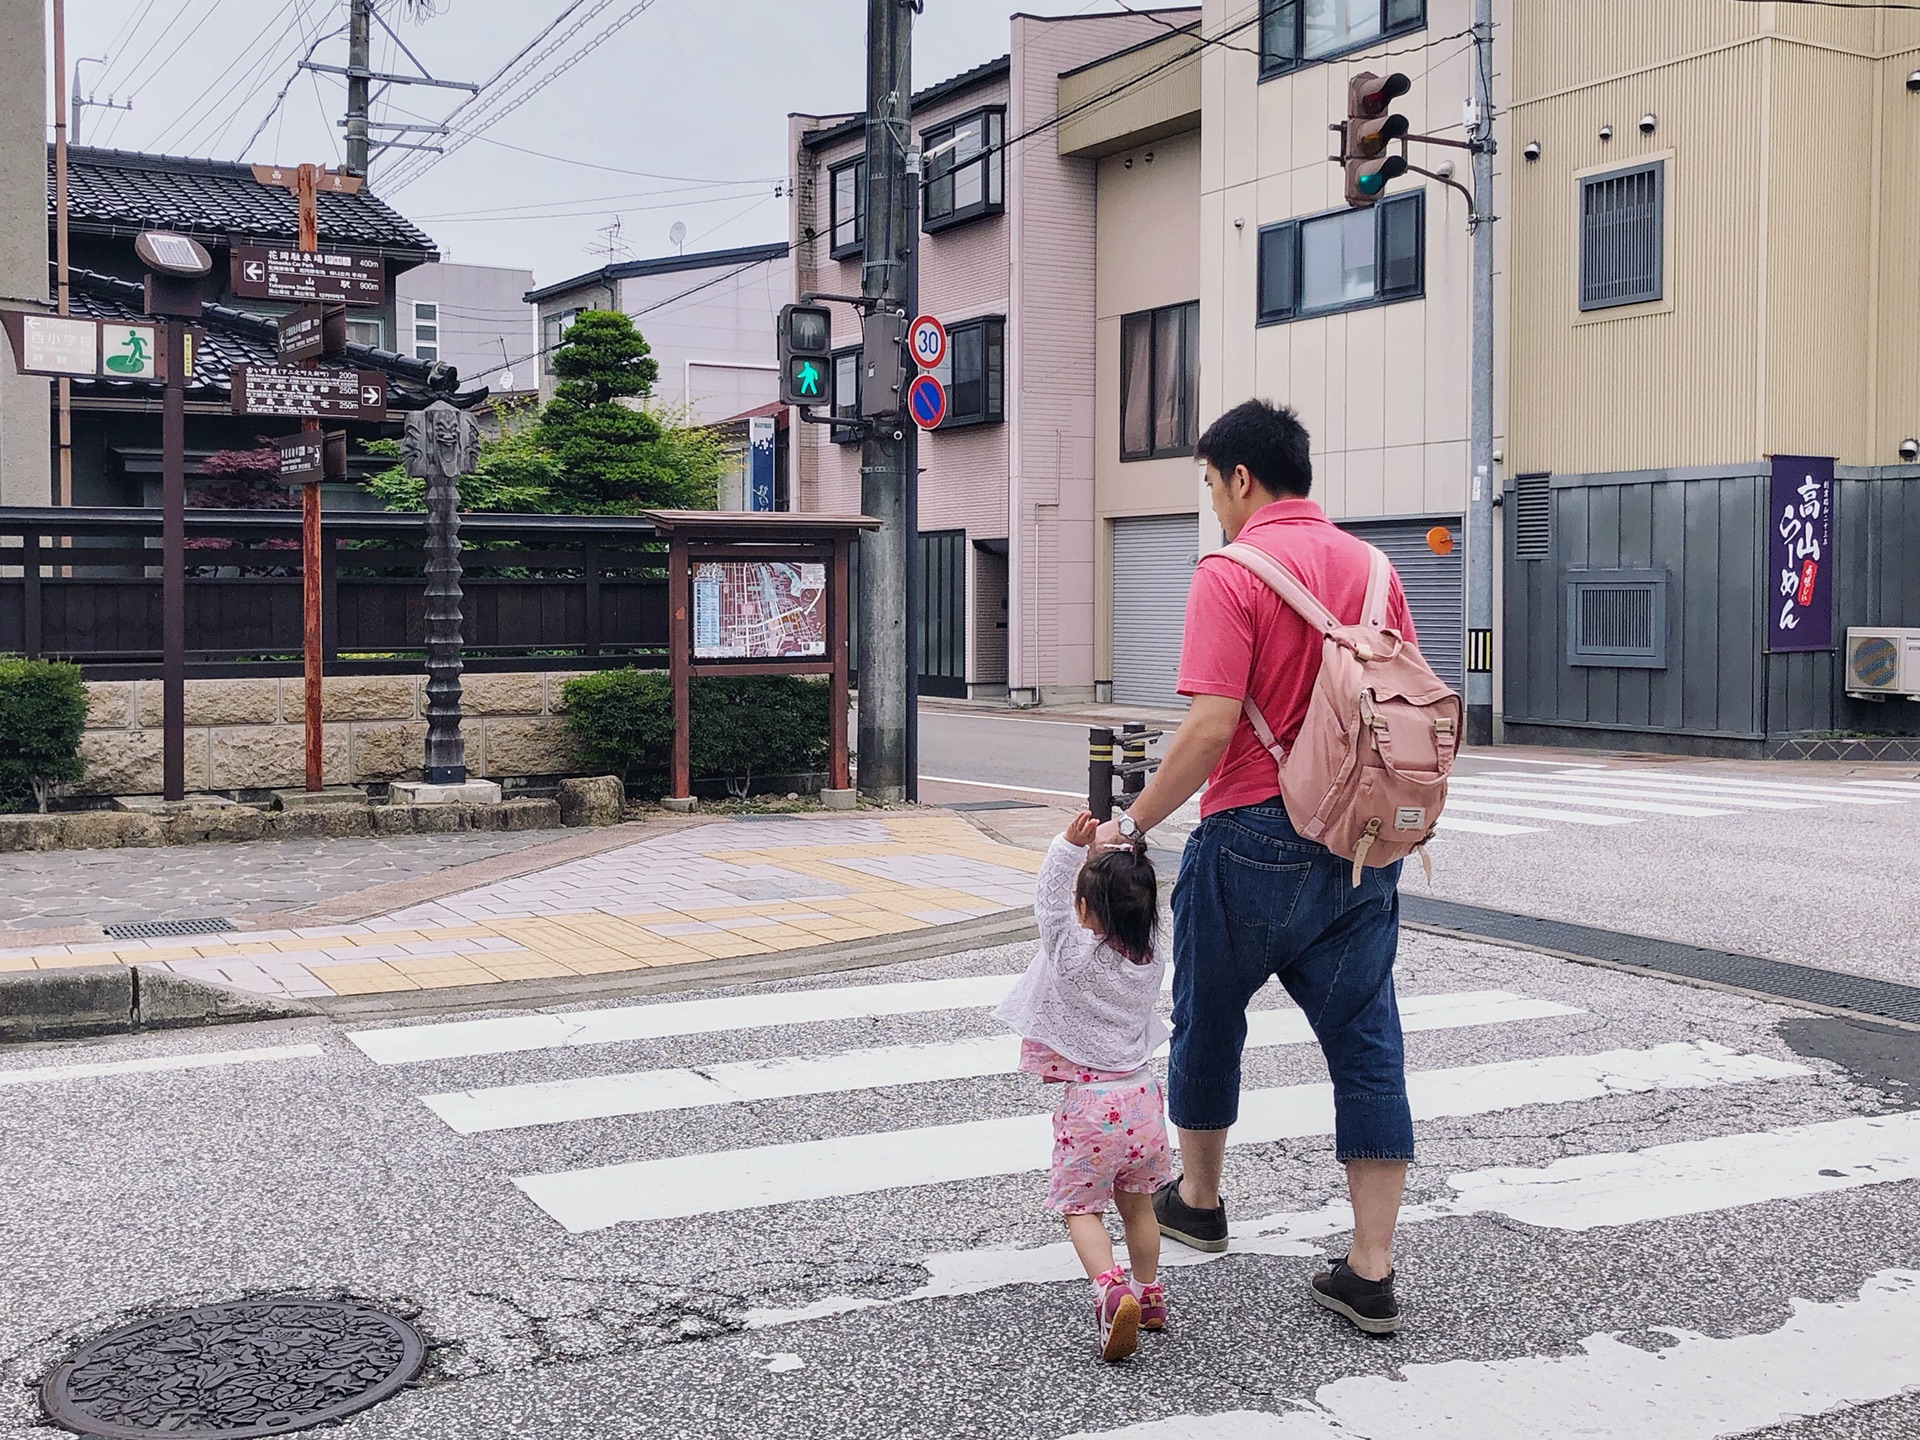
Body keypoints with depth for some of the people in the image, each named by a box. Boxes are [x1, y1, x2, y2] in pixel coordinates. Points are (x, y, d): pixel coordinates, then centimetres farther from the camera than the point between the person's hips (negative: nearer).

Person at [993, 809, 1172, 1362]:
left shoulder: (1075, 954, -16)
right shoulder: (1151, 959, 0)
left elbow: (1047, 902, -9)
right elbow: (1134, 913, 17)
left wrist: (1071, 844, -14)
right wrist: (1122, 858, 10)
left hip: (1090, 1103, -5)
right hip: (1141, 1095, 6)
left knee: (1082, 1208, 3)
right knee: (1137, 1204, 21)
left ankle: (1111, 1291, -17)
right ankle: (1149, 1296, 29)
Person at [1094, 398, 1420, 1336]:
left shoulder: (1231, 575, -13)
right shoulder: (1371, 568, 7)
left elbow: (1210, 728, -20)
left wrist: (1132, 824, -12)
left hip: (1254, 837, -5)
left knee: (1209, 1023, 17)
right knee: (1367, 1045, 6)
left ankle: (1198, 1200, 37)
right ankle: (1370, 1272, 6)